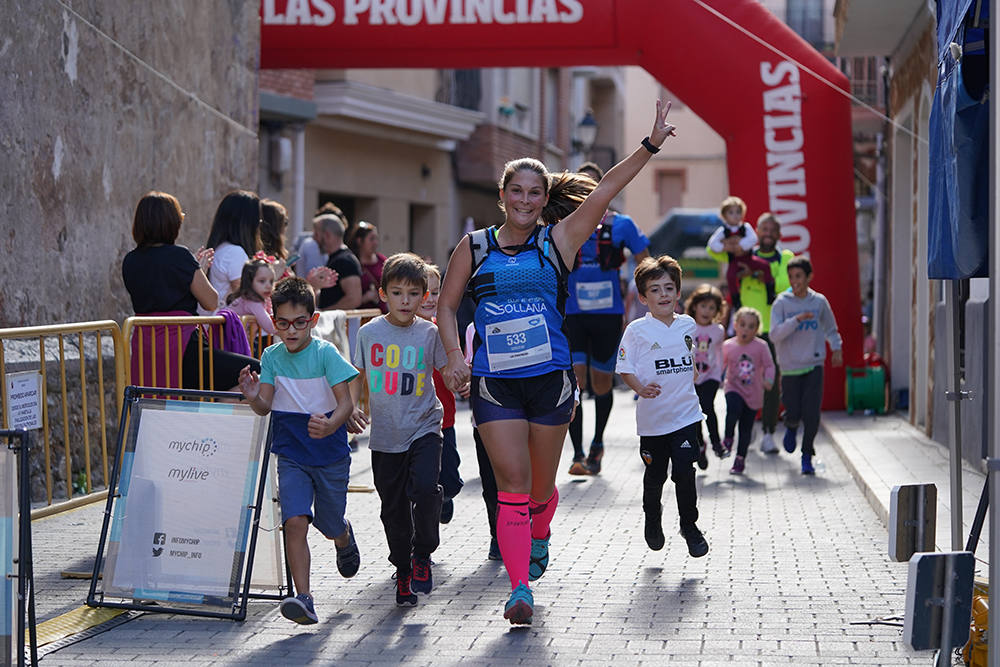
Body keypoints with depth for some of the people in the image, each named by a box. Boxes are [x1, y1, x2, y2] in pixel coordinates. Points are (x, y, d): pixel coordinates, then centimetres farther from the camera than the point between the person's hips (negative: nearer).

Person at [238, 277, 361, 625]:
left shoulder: (325, 353, -11)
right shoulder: (271, 357, -1)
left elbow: (346, 402, -16)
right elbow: (265, 406, -8)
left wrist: (330, 426, -37)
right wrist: (254, 397, -32)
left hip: (331, 455, -1)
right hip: (291, 455, 1)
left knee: (330, 526, 13)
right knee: (295, 521, -18)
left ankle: (344, 537, 52)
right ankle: (304, 598, -19)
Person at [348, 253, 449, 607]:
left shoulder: (430, 334, -2)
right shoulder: (369, 333, 0)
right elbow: (356, 378, 9)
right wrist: (352, 410, -6)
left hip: (424, 428, -1)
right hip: (385, 434, 2)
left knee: (426, 489, -22)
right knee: (393, 507, 8)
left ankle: (423, 554, 2)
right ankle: (403, 572, 26)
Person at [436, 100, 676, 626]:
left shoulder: (558, 241, 3)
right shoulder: (474, 247, 5)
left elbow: (606, 189, -5)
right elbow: (446, 305, 12)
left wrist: (651, 144, -12)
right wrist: (455, 356, -4)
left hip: (550, 379, 1)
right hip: (493, 383, -1)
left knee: (540, 485, 12)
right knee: (512, 483, -9)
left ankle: (538, 537, 45)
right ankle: (520, 589, -10)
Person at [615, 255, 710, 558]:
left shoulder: (688, 325, 6)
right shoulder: (637, 330, -7)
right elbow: (625, 368, -6)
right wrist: (641, 388, -22)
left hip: (686, 415, 1)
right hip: (652, 417, -1)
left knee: (684, 471, -8)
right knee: (655, 475, 11)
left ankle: (689, 525, 9)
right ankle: (652, 520, 36)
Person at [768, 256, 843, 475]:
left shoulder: (819, 301, 3)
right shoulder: (782, 303, -4)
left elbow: (830, 328, 20)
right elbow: (775, 333, -14)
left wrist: (836, 348, 10)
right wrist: (797, 319, -24)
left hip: (814, 366, 1)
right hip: (790, 367, -1)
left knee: (811, 413, -9)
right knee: (793, 412, 1)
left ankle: (807, 457, 4)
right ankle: (791, 427, 37)